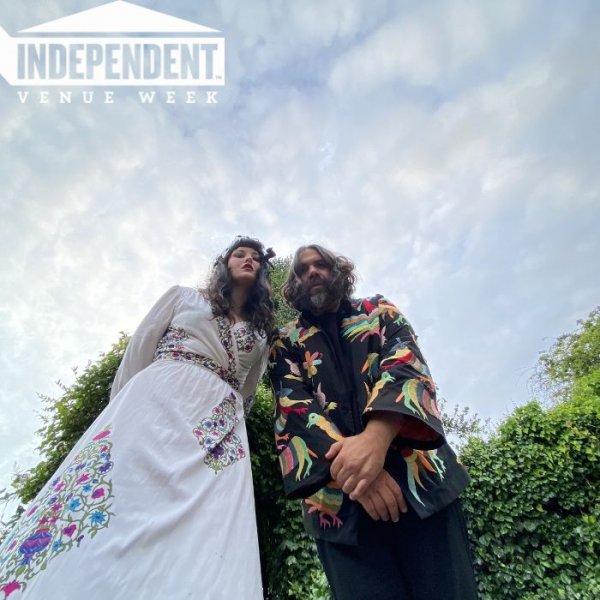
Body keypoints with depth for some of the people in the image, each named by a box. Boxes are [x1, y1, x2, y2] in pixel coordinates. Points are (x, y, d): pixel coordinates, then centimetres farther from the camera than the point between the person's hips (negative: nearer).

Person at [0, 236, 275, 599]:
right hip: (157, 401, -2)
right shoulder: (184, 297, 17)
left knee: (205, 541, -14)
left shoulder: (262, 333, 24)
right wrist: (122, 412, 5)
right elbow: (139, 350, 12)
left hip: (221, 429, 3)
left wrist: (232, 423, 17)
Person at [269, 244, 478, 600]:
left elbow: (407, 367, -5)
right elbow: (293, 409, -1)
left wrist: (376, 436, -24)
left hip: (418, 472, 0)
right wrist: (342, 454, -21)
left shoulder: (379, 311, 13)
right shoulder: (288, 344, 14)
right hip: (338, 494, 0)